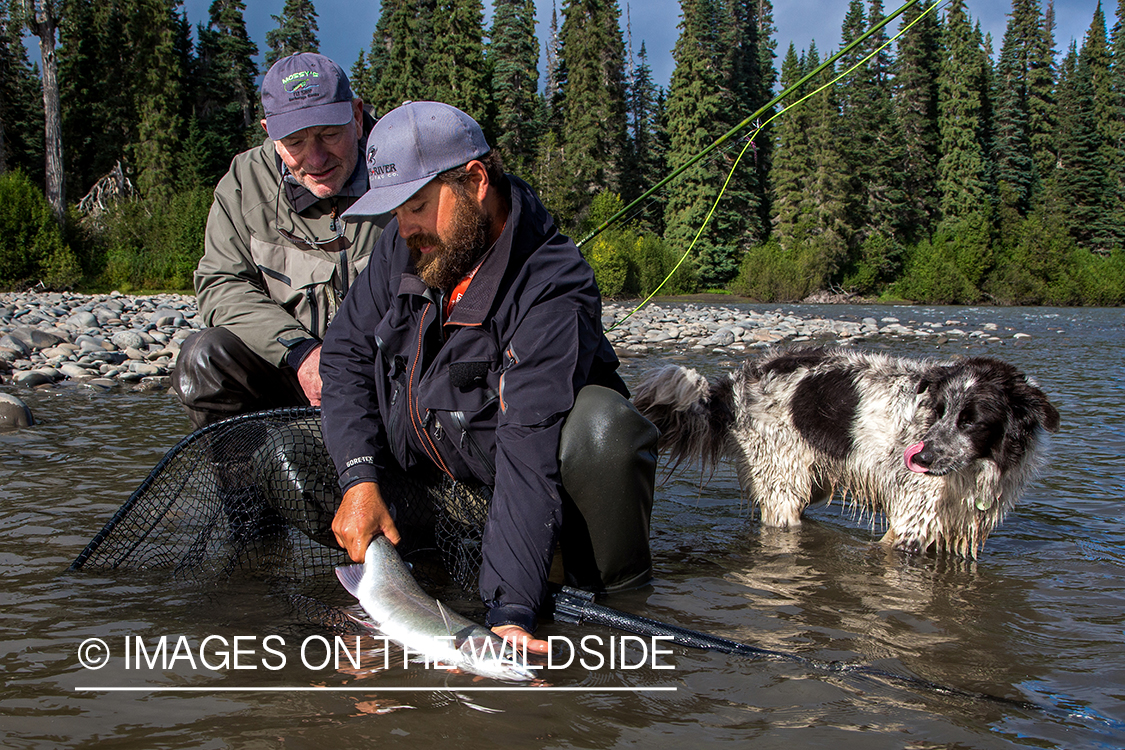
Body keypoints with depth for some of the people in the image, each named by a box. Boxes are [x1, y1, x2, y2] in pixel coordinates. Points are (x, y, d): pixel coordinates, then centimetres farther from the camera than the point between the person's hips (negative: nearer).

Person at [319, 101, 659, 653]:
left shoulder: (553, 296, -32)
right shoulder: (405, 245, -11)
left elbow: (531, 457, -40)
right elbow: (346, 352, -4)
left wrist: (511, 610, -49)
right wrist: (360, 478, -20)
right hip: (413, 460, 6)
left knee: (603, 427, -39)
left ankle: (614, 596, -14)